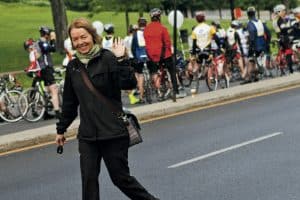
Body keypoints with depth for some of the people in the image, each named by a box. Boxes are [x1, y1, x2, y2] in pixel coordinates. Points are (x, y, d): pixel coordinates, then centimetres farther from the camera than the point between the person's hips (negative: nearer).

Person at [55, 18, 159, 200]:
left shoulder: (108, 59, -8)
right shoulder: (73, 67, 9)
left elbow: (130, 84, -21)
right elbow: (70, 102, 19)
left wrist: (120, 60, -29)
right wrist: (61, 129, 23)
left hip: (114, 133, -5)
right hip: (87, 137, 5)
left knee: (121, 178, 4)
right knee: (89, 180, 2)